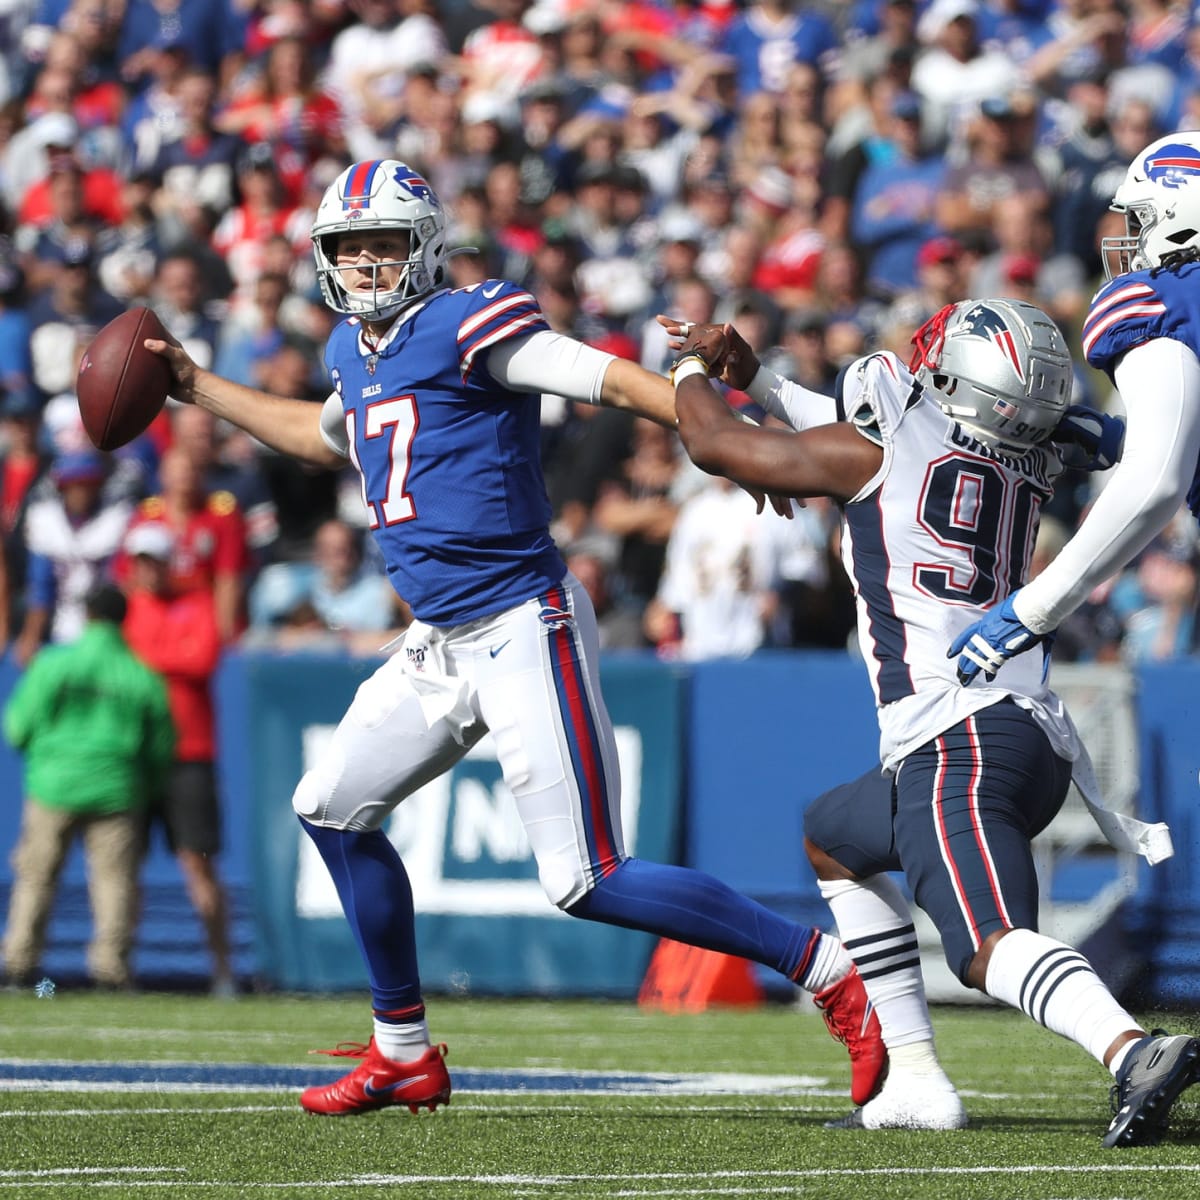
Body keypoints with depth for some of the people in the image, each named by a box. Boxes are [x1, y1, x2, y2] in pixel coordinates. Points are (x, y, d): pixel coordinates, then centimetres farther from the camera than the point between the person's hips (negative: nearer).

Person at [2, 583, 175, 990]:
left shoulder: (52, 664, -4)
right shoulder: (143, 678, 0)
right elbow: (160, 746, 7)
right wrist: (147, 787, 24)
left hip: (55, 784, 0)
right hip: (115, 791, 0)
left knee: (37, 875, 9)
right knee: (115, 879, 3)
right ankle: (111, 964, -4)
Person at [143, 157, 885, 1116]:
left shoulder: (466, 327, -13)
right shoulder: (356, 352, 14)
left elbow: (611, 380, -20)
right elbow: (326, 438, 37)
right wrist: (196, 386, 40)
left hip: (525, 630, -10)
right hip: (444, 644, 10)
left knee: (587, 883, -13)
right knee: (334, 807, 15)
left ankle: (828, 972, -6)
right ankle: (405, 1055, 26)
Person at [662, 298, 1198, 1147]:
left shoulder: (875, 448, -1)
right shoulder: (1024, 468, 18)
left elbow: (715, 443, 14)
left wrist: (695, 368, 35)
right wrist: (754, 377, 46)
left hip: (958, 738, -8)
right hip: (1040, 738, 8)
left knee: (991, 946, -24)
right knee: (833, 838, 29)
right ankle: (916, 1082, 21)